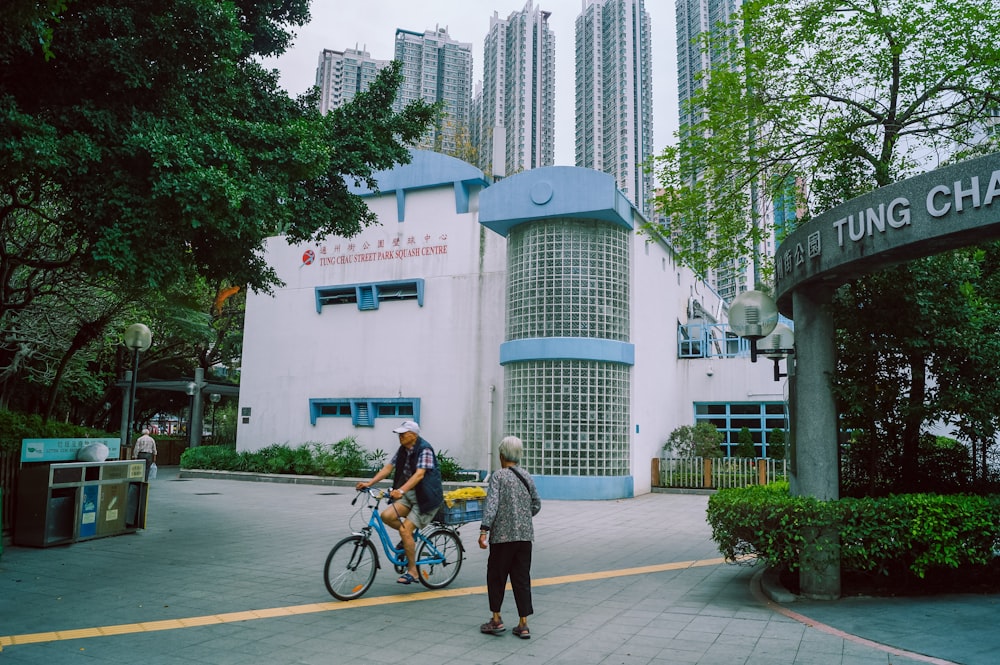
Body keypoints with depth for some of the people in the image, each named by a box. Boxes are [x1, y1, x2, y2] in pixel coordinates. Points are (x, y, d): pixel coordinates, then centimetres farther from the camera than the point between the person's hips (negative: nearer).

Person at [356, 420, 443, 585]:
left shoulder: (424, 450, -17)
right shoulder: (403, 450, 7)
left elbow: (419, 474, -29)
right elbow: (388, 468, 5)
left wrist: (401, 490, -42)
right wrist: (369, 483, -6)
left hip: (426, 497, -7)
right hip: (410, 494, 7)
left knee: (405, 530, -15)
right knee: (387, 516, -13)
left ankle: (412, 571, -1)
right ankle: (411, 536, 13)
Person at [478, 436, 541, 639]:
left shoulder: (498, 476, -8)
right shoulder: (527, 477, 7)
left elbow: (492, 504, -18)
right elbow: (536, 505, 12)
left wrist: (484, 531, -21)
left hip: (502, 535, -4)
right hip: (525, 535, 4)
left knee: (496, 576, 11)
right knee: (522, 578, 9)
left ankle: (496, 620, 17)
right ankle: (523, 624, 9)